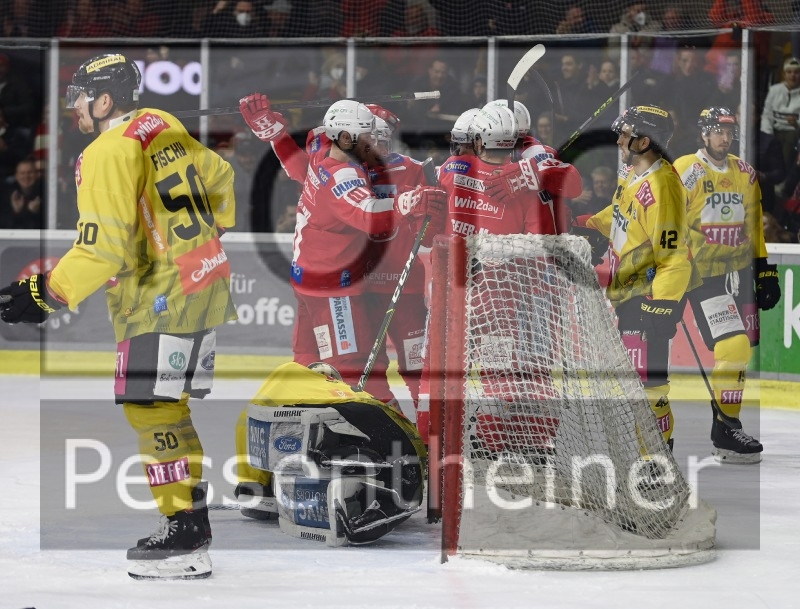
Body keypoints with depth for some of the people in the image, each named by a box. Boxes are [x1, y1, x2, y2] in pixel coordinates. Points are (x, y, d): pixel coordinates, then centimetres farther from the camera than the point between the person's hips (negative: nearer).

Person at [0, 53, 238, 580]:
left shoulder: (108, 154, -18)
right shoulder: (164, 127, 9)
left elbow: (105, 249, -24)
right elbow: (218, 178, 24)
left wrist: (48, 295, -18)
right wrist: (207, 231, 42)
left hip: (163, 297, -9)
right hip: (206, 281, 9)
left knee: (152, 408, -7)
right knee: (169, 407, 16)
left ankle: (185, 539, -9)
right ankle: (193, 521, 22)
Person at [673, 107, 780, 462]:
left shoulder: (745, 174, 11)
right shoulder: (685, 171, -10)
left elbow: (755, 228, 19)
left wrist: (766, 271, 16)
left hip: (738, 271, 7)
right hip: (702, 274, -7)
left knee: (739, 350, 8)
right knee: (732, 346, -18)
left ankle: (726, 423, 18)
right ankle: (725, 432, -12)